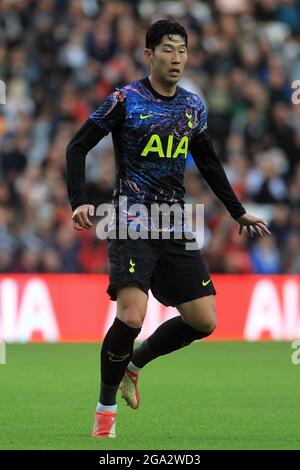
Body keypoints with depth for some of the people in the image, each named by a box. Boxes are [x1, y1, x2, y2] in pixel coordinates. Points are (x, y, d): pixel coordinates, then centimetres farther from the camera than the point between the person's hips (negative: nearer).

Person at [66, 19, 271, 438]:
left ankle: (133, 364, 24)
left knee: (203, 321, 0)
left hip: (175, 228, 6)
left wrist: (238, 212, 24)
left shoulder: (193, 105, 9)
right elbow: (77, 148, -4)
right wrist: (80, 202, -17)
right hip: (132, 222, -6)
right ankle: (106, 407, -1)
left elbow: (208, 162, 23)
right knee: (131, 316, -21)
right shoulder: (126, 100, -6)